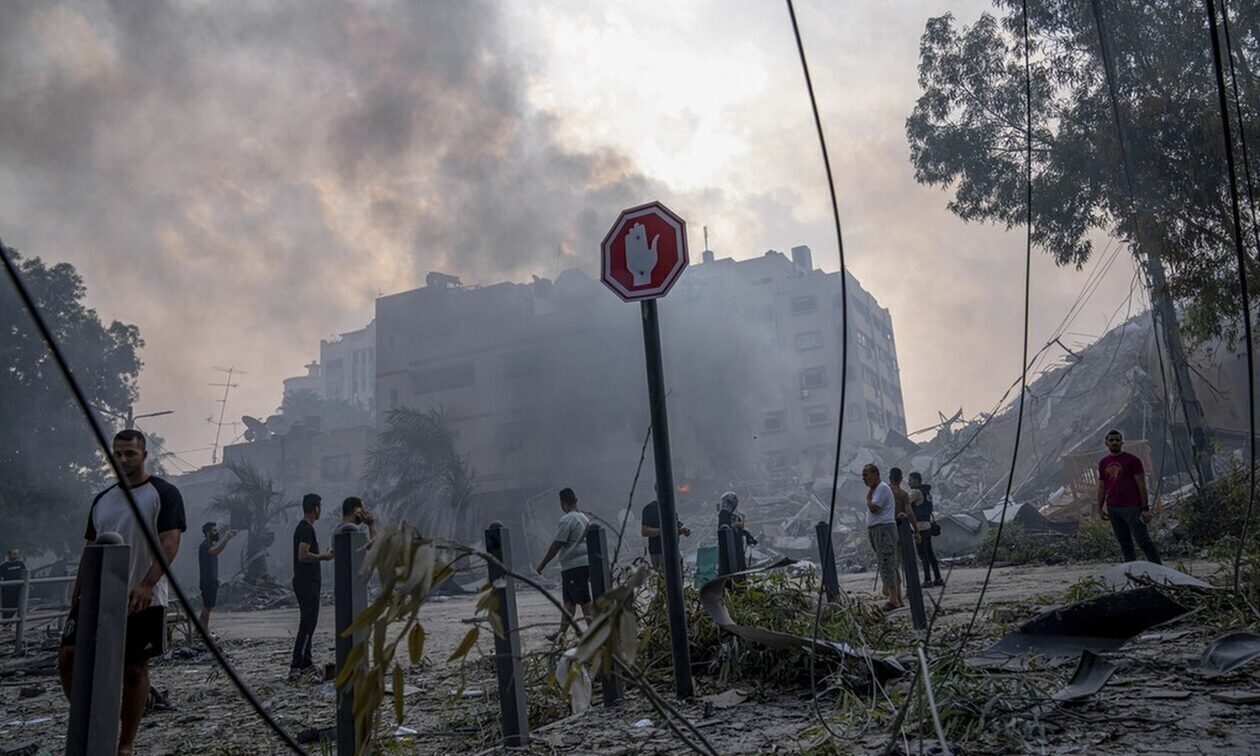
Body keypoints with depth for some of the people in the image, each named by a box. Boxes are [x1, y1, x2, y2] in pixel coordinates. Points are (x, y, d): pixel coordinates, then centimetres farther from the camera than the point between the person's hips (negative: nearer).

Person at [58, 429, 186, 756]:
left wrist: (147, 585, -29)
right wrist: (75, 600, 13)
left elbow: (169, 543, -16)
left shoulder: (164, 494, -5)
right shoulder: (102, 500, 14)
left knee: (135, 670, 2)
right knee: (68, 657, -6)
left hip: (143, 601, -5)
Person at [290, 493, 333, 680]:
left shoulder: (302, 527, 15)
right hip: (307, 582, -11)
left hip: (304, 582, 11)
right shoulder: (307, 529, -17)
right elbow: (303, 555, -26)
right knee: (308, 624, -11)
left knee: (307, 622, 15)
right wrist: (323, 557, -14)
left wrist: (321, 556, 21)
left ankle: (306, 662, 21)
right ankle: (296, 666, -12)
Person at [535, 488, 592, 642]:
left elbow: (557, 544, -16)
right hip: (585, 563, 9)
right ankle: (561, 632, 24)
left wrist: (542, 564, -10)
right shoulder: (584, 518, 11)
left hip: (573, 565, -9)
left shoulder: (567, 520, -14)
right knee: (568, 600, 16)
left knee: (585, 601, -6)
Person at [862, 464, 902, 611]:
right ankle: (898, 599, 15)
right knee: (890, 566, 11)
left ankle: (893, 600, -11)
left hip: (884, 529, -10)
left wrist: (868, 495, -7)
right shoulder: (875, 489, 19)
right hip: (876, 530, 10)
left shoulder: (882, 488, -12)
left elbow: (873, 508, -22)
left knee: (886, 565, -11)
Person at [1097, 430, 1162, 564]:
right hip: (1112, 509, 5)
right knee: (1124, 543, 8)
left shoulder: (1132, 460, -3)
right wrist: (1100, 508, 11)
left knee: (1144, 541, -5)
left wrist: (1145, 508, -10)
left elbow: (1141, 485, -5)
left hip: (1131, 507, -5)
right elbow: (1102, 487, 16)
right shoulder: (1103, 463, 11)